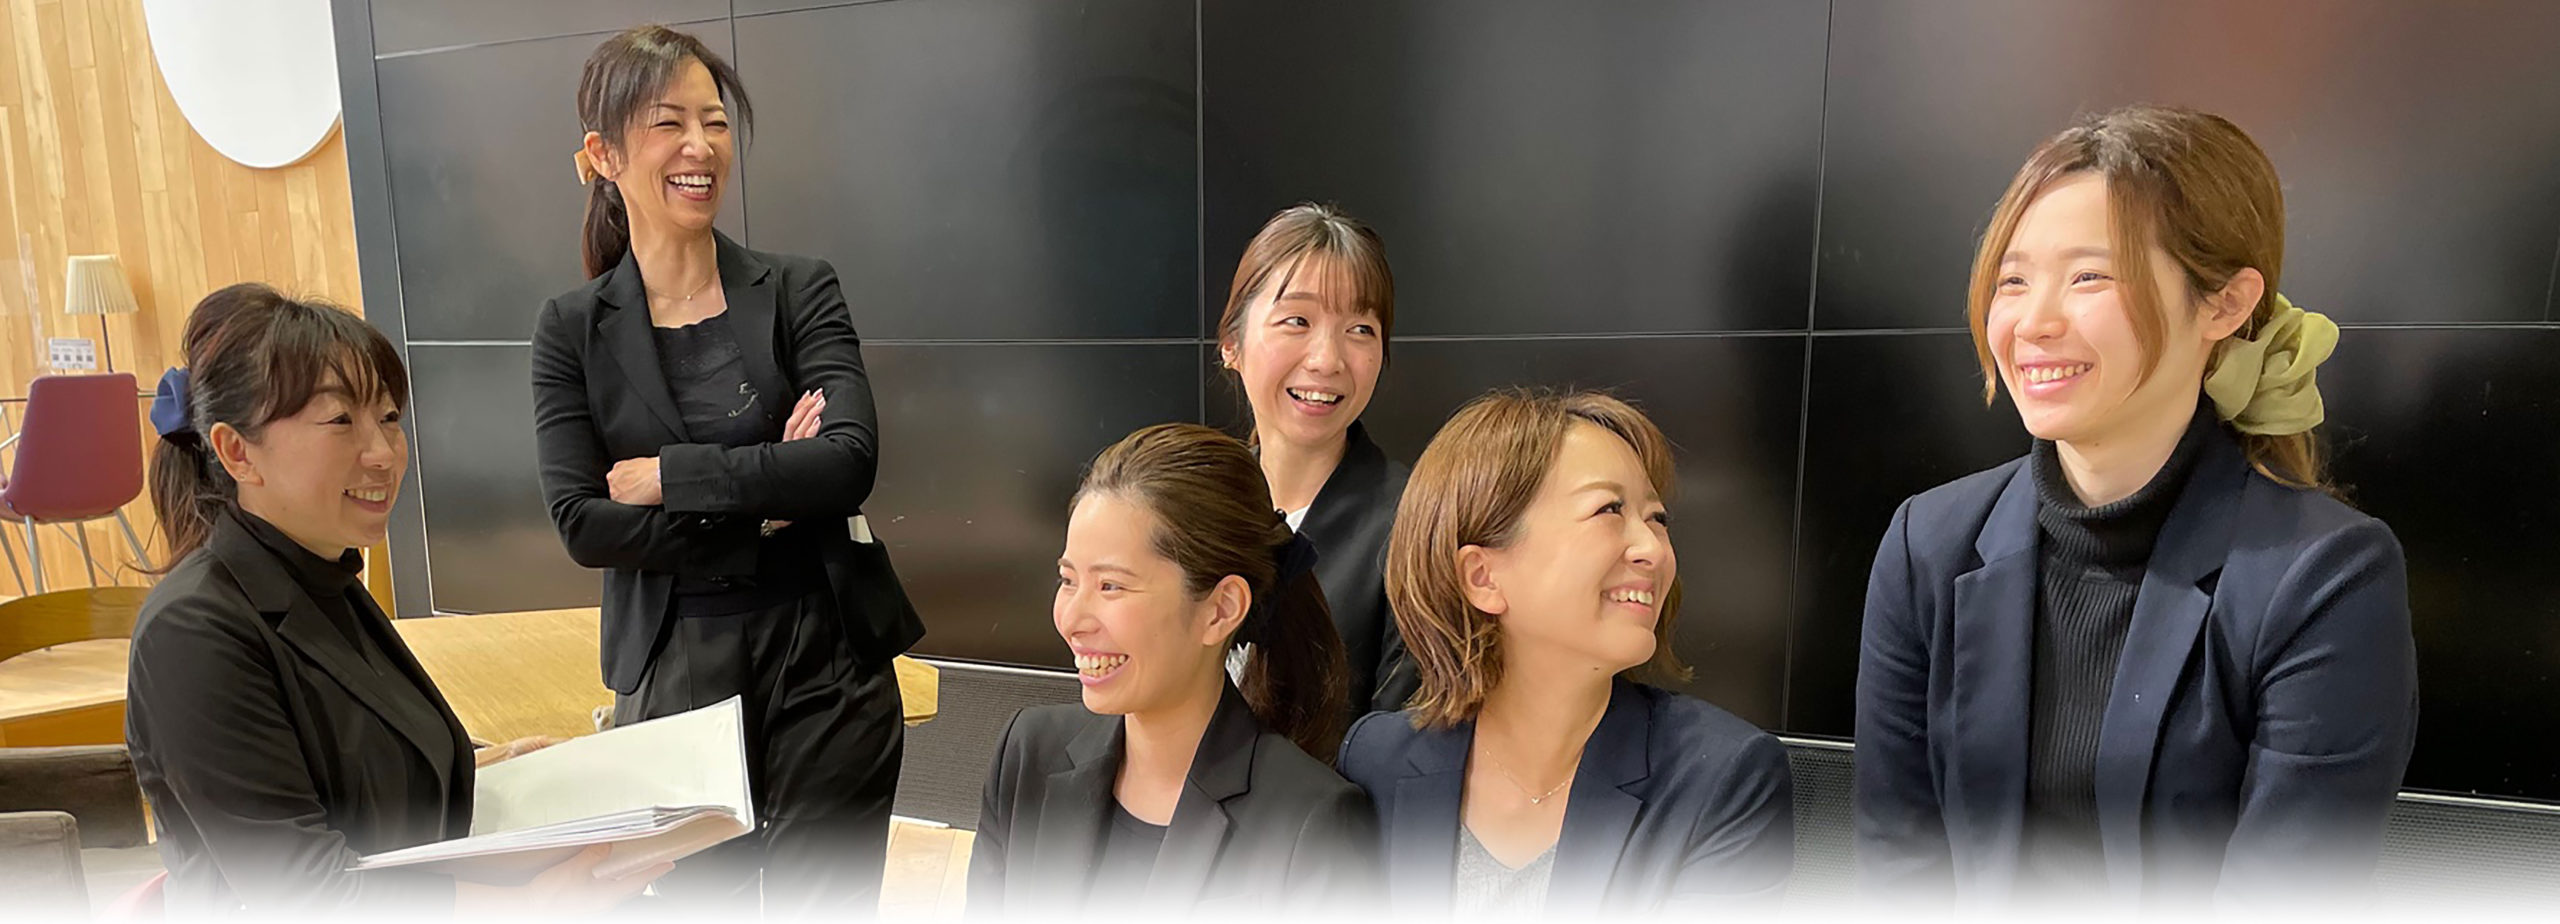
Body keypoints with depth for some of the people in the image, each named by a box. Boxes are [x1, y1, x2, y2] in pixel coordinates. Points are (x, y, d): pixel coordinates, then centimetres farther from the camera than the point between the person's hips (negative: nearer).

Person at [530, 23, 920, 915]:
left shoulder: (798, 290, -2)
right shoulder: (571, 329, 1)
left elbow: (849, 462, -16)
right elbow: (583, 525, -8)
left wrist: (667, 475, -14)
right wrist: (764, 502, -13)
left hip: (822, 664, -1)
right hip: (671, 672, 1)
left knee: (826, 899, 10)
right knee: (701, 896, 15)